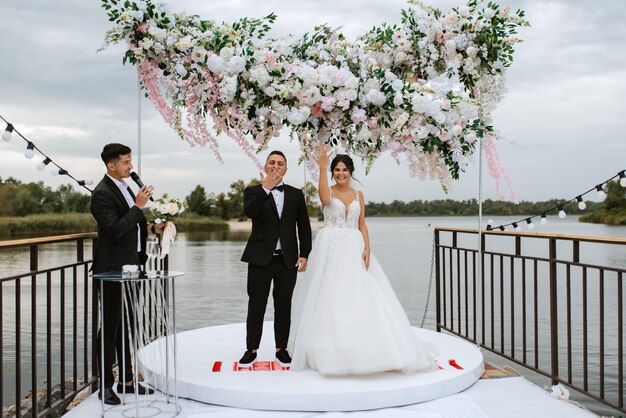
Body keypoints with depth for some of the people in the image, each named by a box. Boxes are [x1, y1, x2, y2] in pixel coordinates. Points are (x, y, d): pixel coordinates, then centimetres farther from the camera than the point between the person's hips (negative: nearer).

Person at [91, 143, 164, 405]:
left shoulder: (124, 187, 13)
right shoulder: (102, 193, -15)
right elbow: (115, 229, -25)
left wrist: (152, 228, 8)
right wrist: (138, 206, -23)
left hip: (129, 267, 9)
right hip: (112, 269, -9)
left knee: (127, 326, 14)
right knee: (110, 327, 1)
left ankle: (126, 381, 25)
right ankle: (106, 386, 12)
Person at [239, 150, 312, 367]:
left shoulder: (296, 194, 9)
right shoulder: (254, 191, 3)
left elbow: (304, 226, 8)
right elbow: (249, 212, -19)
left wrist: (304, 255, 0)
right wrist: (265, 188, -28)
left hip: (288, 259, 2)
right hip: (260, 258, -1)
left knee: (283, 307, 9)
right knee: (256, 306, 5)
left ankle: (281, 349, 20)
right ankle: (251, 349, 16)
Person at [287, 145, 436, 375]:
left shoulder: (358, 195, 12)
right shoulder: (329, 192, 2)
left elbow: (362, 225, 9)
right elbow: (324, 198, -24)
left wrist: (367, 248, -6)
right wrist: (322, 167, -30)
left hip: (354, 250, 3)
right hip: (331, 249, -3)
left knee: (359, 298, -2)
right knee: (330, 298, -2)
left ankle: (362, 348, 7)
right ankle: (330, 350, 6)